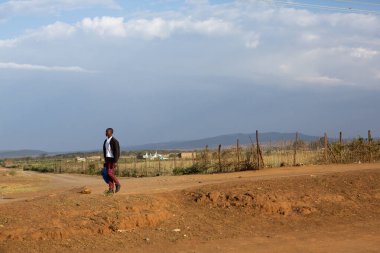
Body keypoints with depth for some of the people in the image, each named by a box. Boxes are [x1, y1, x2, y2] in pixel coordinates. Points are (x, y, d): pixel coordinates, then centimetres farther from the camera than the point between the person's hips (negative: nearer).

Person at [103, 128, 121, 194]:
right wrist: (105, 160, 17)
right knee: (109, 173, 3)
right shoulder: (106, 141, 12)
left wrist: (115, 162, -23)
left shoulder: (114, 141, -14)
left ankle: (117, 184, 6)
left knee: (110, 173, -15)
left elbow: (116, 151, -18)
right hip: (107, 159, 8)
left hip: (112, 159, -8)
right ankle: (111, 189, 4)